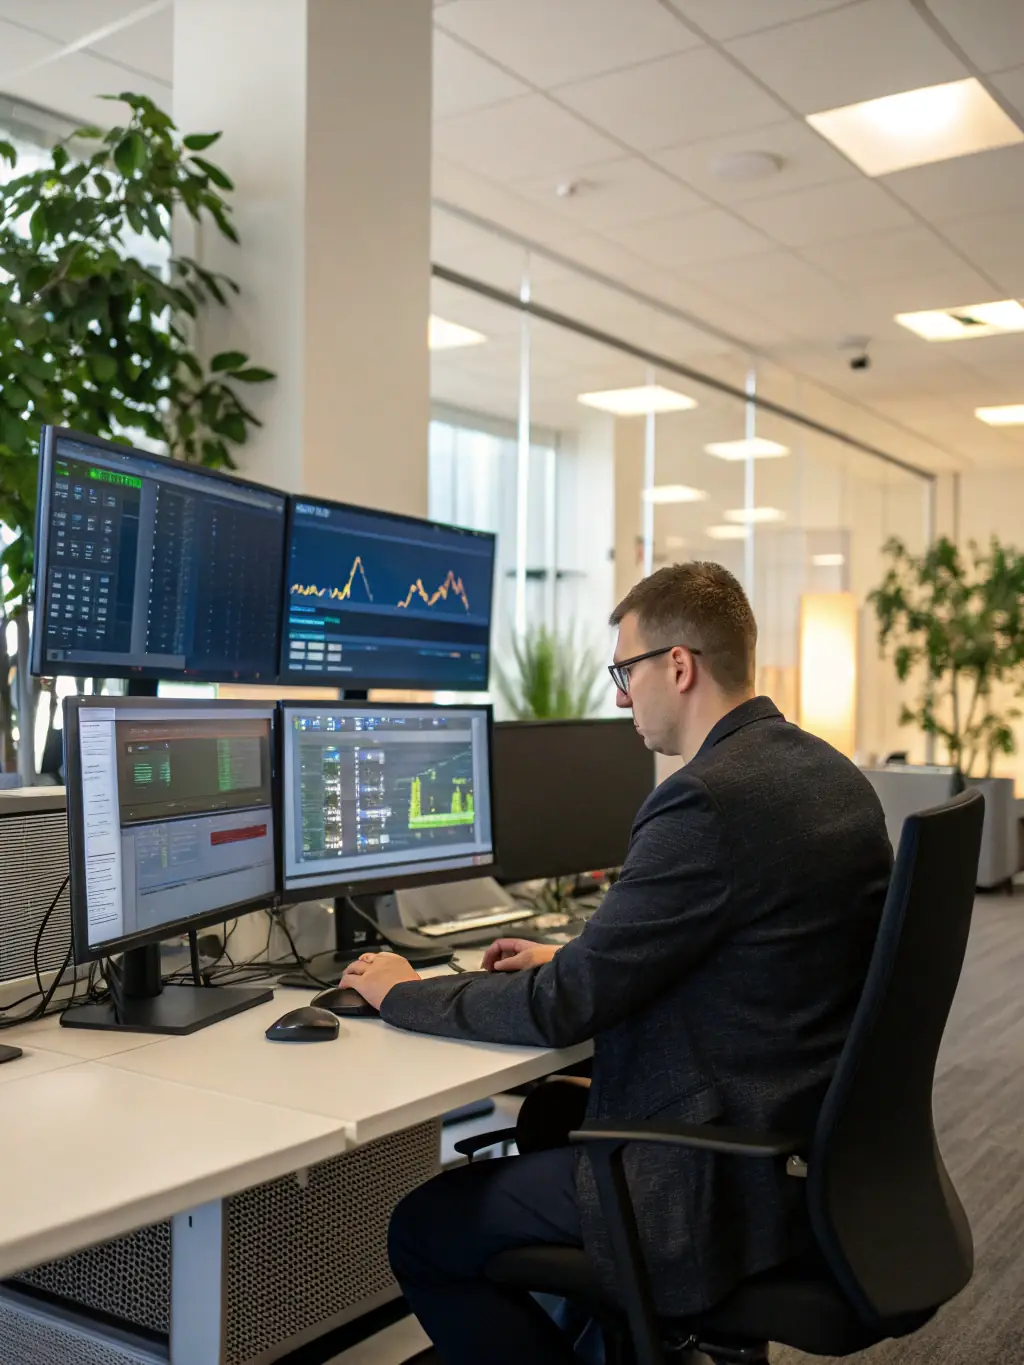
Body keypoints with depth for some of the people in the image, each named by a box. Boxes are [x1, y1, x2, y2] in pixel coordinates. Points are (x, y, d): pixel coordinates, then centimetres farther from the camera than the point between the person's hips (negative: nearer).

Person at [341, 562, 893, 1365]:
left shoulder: (708, 801, -24)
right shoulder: (834, 776, 4)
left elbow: (562, 1010, -18)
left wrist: (402, 994, -3)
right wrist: (576, 959, 14)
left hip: (732, 1183, -9)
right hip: (822, 1142, 9)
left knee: (423, 1231, 3)